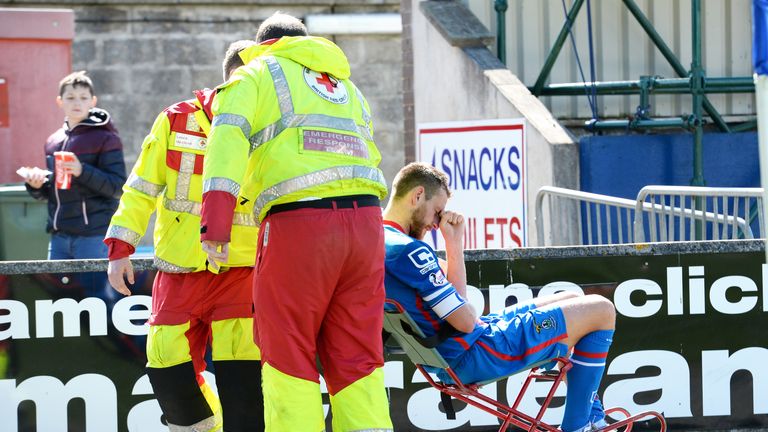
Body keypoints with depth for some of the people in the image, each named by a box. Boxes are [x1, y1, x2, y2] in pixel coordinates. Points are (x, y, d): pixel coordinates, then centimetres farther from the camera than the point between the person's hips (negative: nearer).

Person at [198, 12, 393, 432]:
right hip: (364, 218, 5)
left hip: (298, 221, -5)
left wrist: (216, 211, -17)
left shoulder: (256, 75, 12)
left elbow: (229, 136, -6)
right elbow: (371, 156, 21)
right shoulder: (346, 86, 29)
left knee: (289, 357, 3)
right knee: (357, 360, 8)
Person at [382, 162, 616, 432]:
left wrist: (454, 242, 3)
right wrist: (481, 320, -1)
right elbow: (466, 321, -23)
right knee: (601, 311, -3)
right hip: (475, 355, -11)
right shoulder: (409, 250, -24)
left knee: (572, 300, 28)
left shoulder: (379, 242, 9)